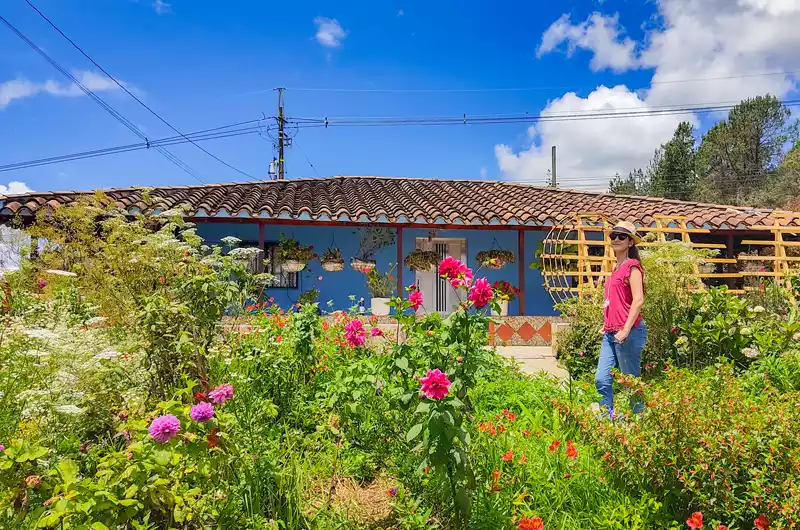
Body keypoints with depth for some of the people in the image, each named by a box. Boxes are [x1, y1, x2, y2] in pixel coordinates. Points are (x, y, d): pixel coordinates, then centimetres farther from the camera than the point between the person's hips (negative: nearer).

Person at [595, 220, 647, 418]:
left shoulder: (632, 266, -7)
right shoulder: (617, 268, 18)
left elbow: (638, 300, -15)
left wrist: (626, 330, -20)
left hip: (628, 333, -8)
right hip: (610, 333, 8)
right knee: (601, 380, 4)